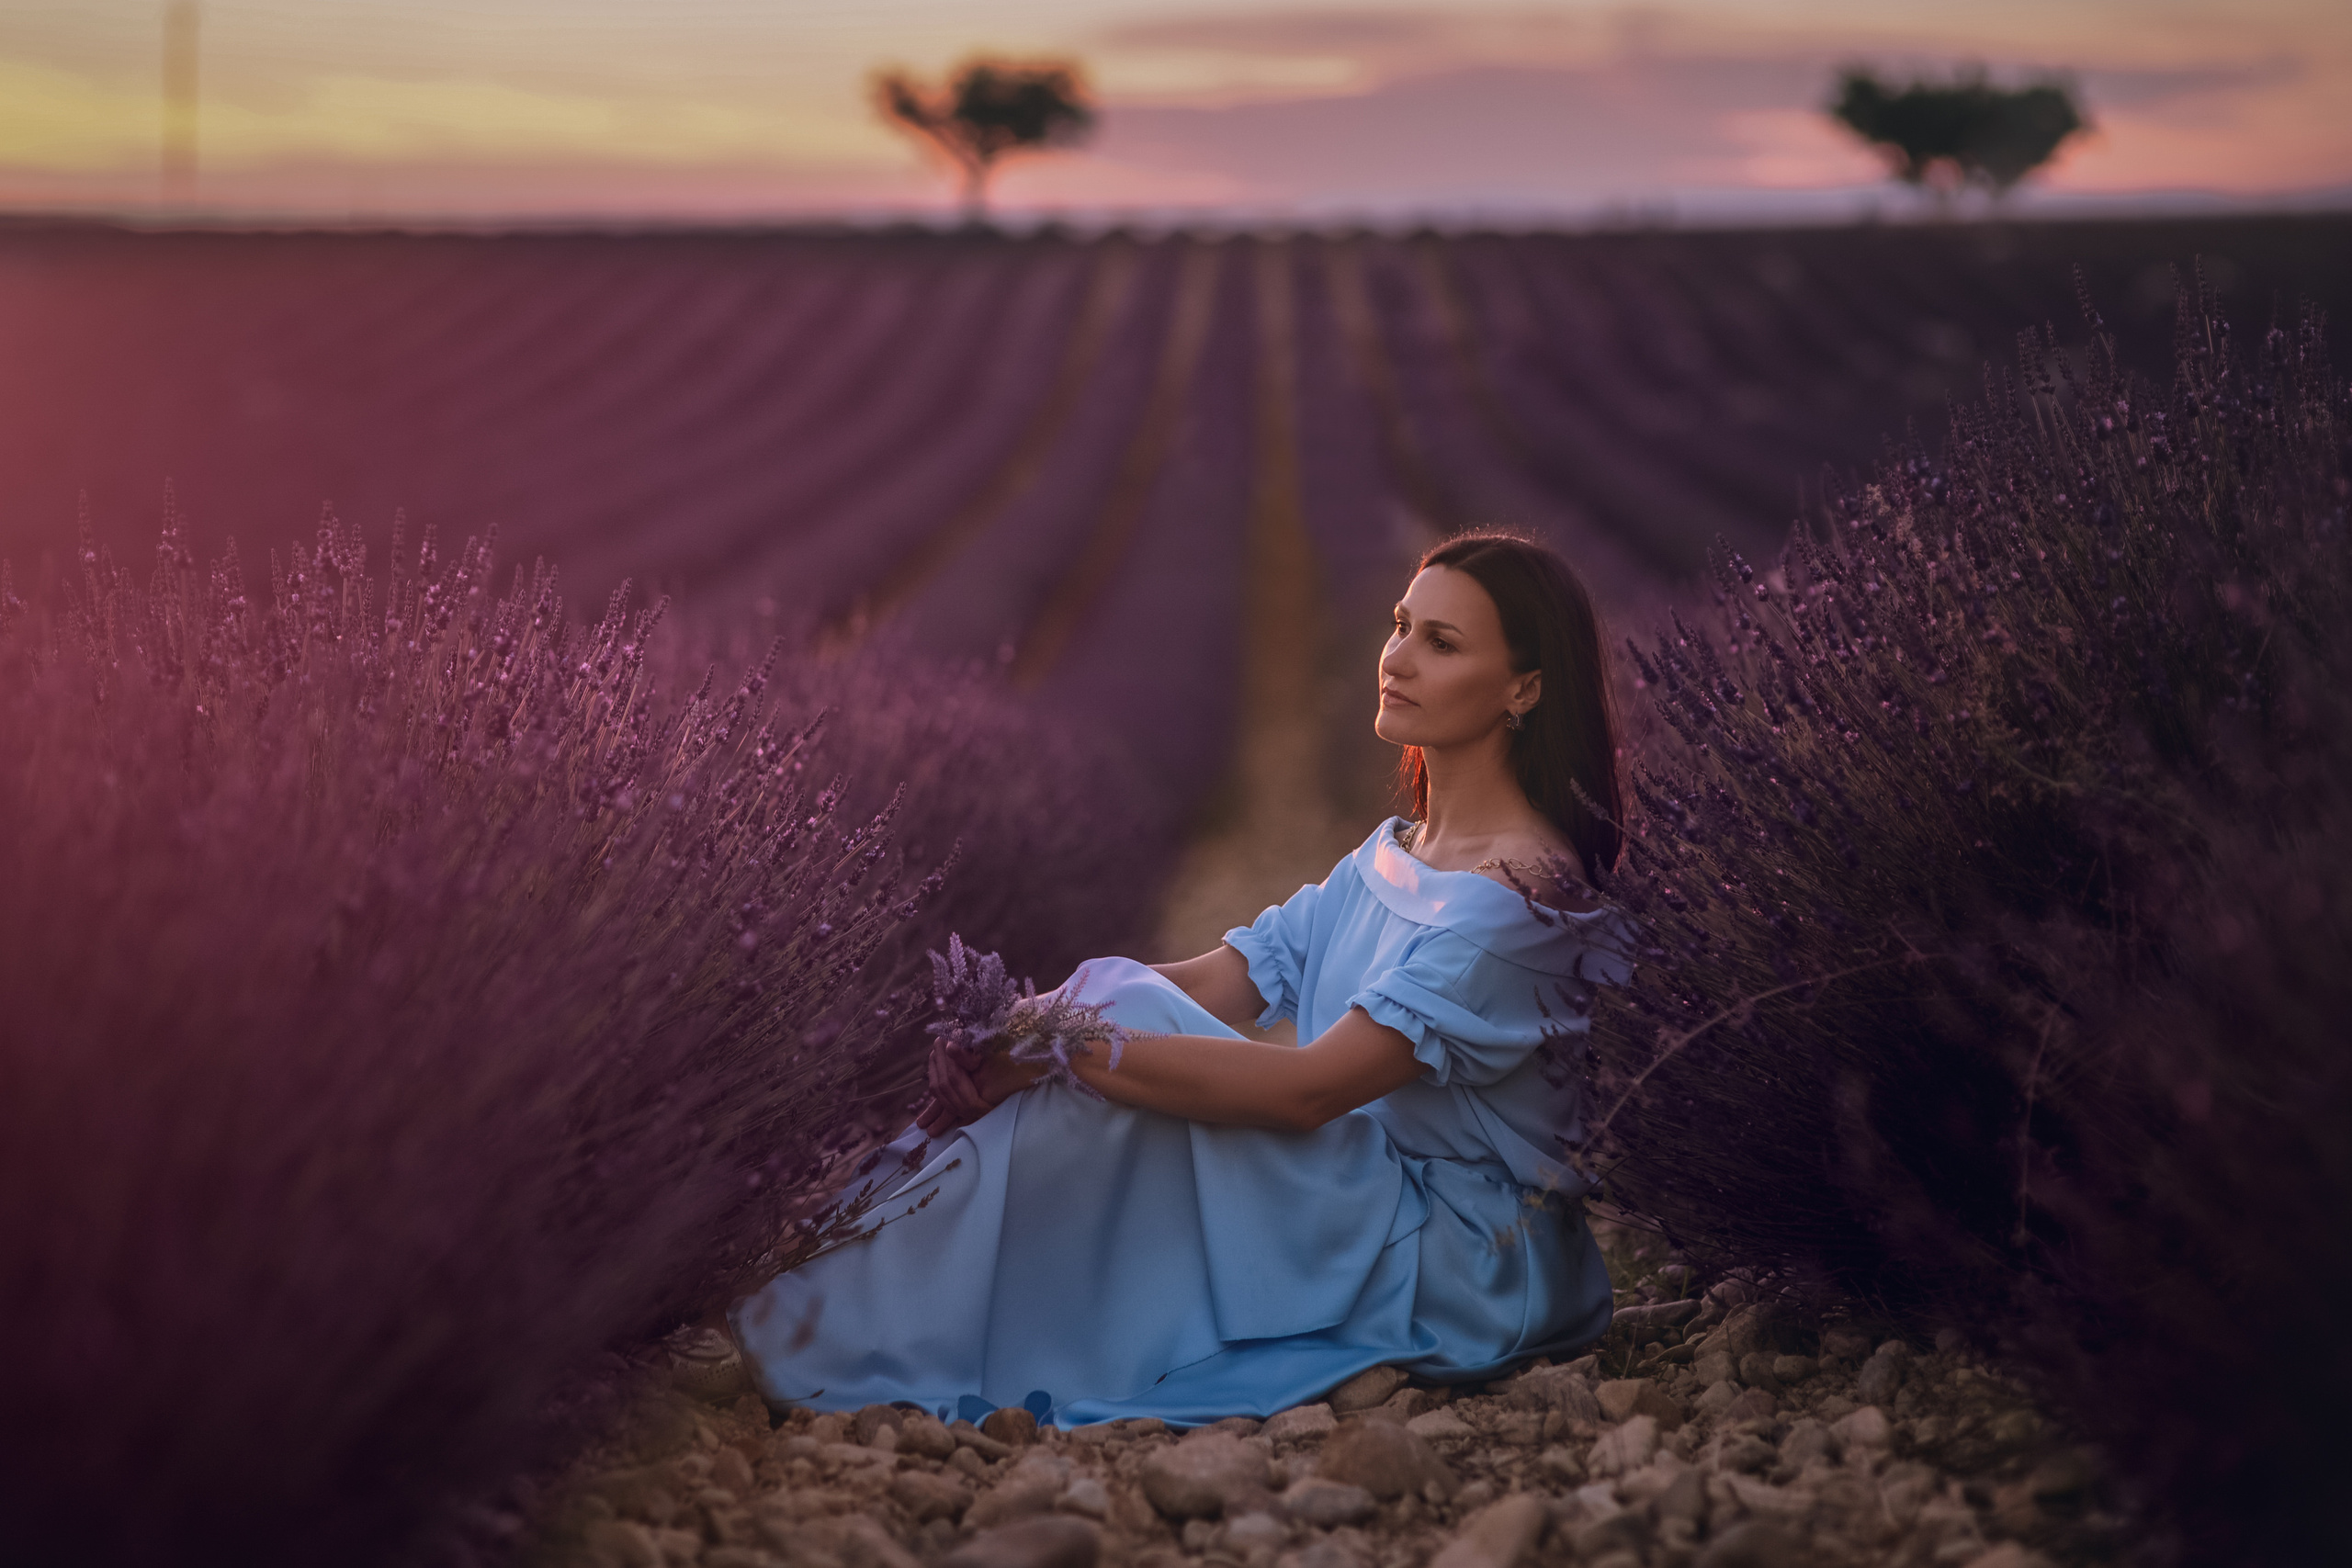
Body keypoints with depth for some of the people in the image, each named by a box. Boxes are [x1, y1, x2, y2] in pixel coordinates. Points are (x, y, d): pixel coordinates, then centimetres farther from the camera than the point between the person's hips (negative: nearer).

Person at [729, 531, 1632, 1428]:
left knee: (1121, 1042, -22)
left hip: (1462, 1277, -8)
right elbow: (1220, 981, 2)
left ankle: (838, 1340, -17)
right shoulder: (1395, 851, 11)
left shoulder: (1523, 891, -18)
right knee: (1115, 998, -9)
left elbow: (1310, 1088, -26)